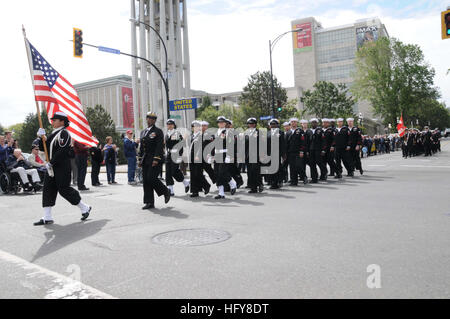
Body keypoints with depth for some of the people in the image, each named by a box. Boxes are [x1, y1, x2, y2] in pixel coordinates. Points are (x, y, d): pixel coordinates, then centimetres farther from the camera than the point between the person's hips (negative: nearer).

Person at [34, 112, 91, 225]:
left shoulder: (64, 133, -11)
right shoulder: (53, 134, 18)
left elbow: (62, 151, -20)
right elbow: (42, 148, 17)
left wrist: (51, 163, -19)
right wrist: (42, 137, 1)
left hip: (62, 168, -9)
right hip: (52, 167, 9)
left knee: (64, 189, -6)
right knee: (48, 189, 5)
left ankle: (85, 208, 10)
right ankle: (47, 218, 9)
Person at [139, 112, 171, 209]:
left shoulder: (158, 131, -3)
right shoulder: (143, 132, 18)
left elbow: (160, 146, -12)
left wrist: (156, 159, -20)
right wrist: (140, 159, 14)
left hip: (154, 159, -7)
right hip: (145, 160, 7)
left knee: (151, 178, -13)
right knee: (146, 181, 4)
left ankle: (166, 191, 12)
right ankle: (149, 203, 10)